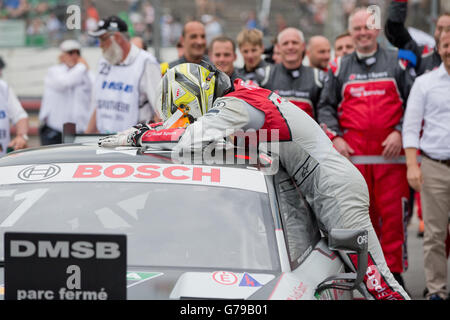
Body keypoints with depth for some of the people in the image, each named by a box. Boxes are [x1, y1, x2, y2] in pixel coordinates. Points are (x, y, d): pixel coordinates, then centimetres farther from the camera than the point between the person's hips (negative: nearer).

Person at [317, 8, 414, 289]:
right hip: (352, 153, 1)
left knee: (393, 212, -5)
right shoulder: (340, 68, 13)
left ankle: (393, 271, 2)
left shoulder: (397, 62, 9)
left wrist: (400, 132, -6)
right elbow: (325, 107, 14)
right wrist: (335, 138, 0)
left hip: (391, 151, -1)